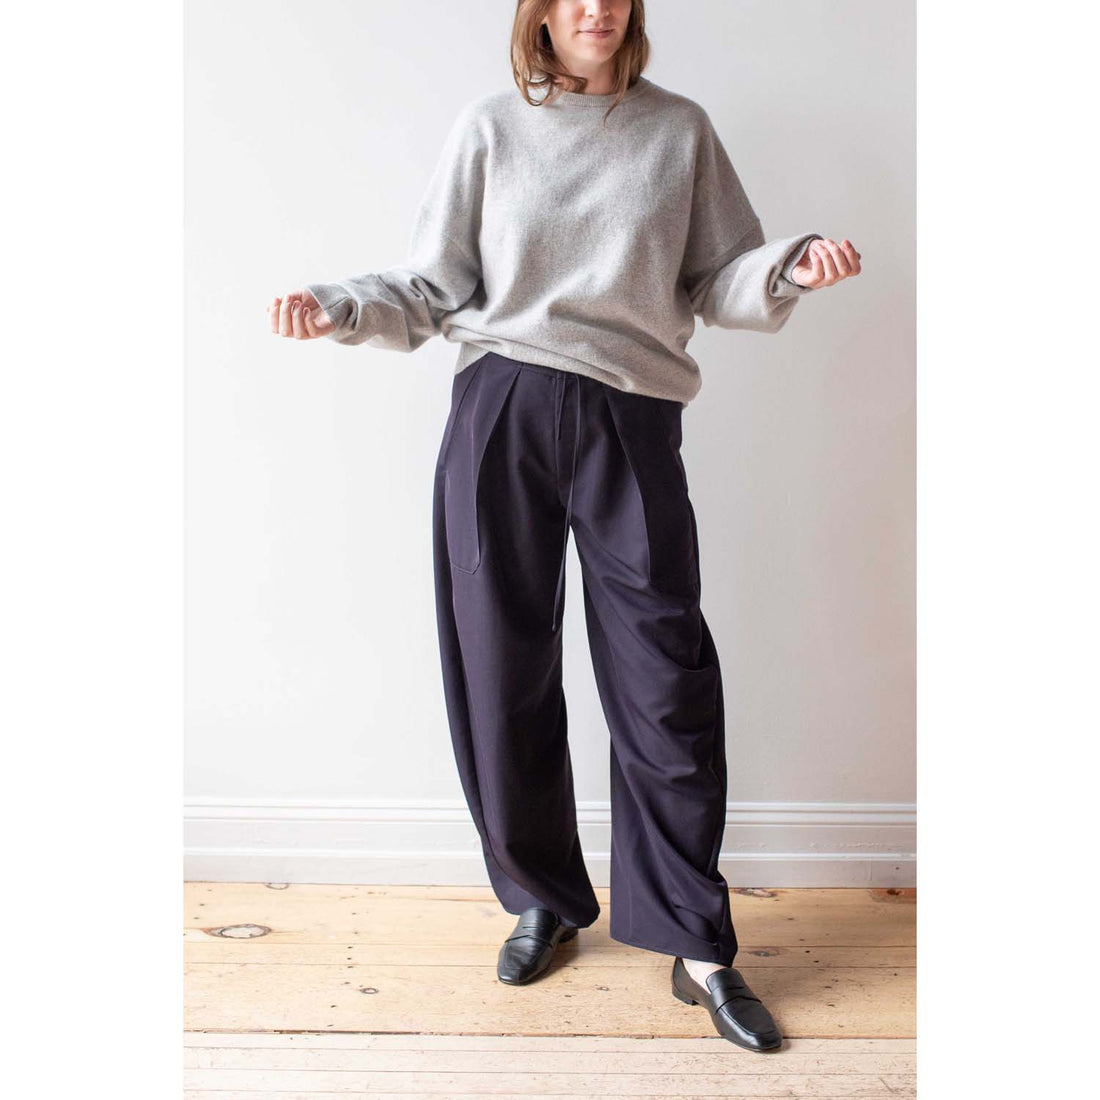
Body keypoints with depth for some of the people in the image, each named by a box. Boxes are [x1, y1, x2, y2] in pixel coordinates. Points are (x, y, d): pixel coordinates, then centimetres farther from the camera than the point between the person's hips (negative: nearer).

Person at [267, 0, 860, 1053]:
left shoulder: (680, 129, 11)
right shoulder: (489, 127, 9)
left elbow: (720, 284, 10)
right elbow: (435, 289, 7)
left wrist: (791, 265, -9)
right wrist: (337, 305, -8)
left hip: (631, 421, 0)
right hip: (498, 414, 1)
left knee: (666, 680, -3)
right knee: (503, 673, 6)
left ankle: (695, 945, 13)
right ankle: (545, 899, 28)